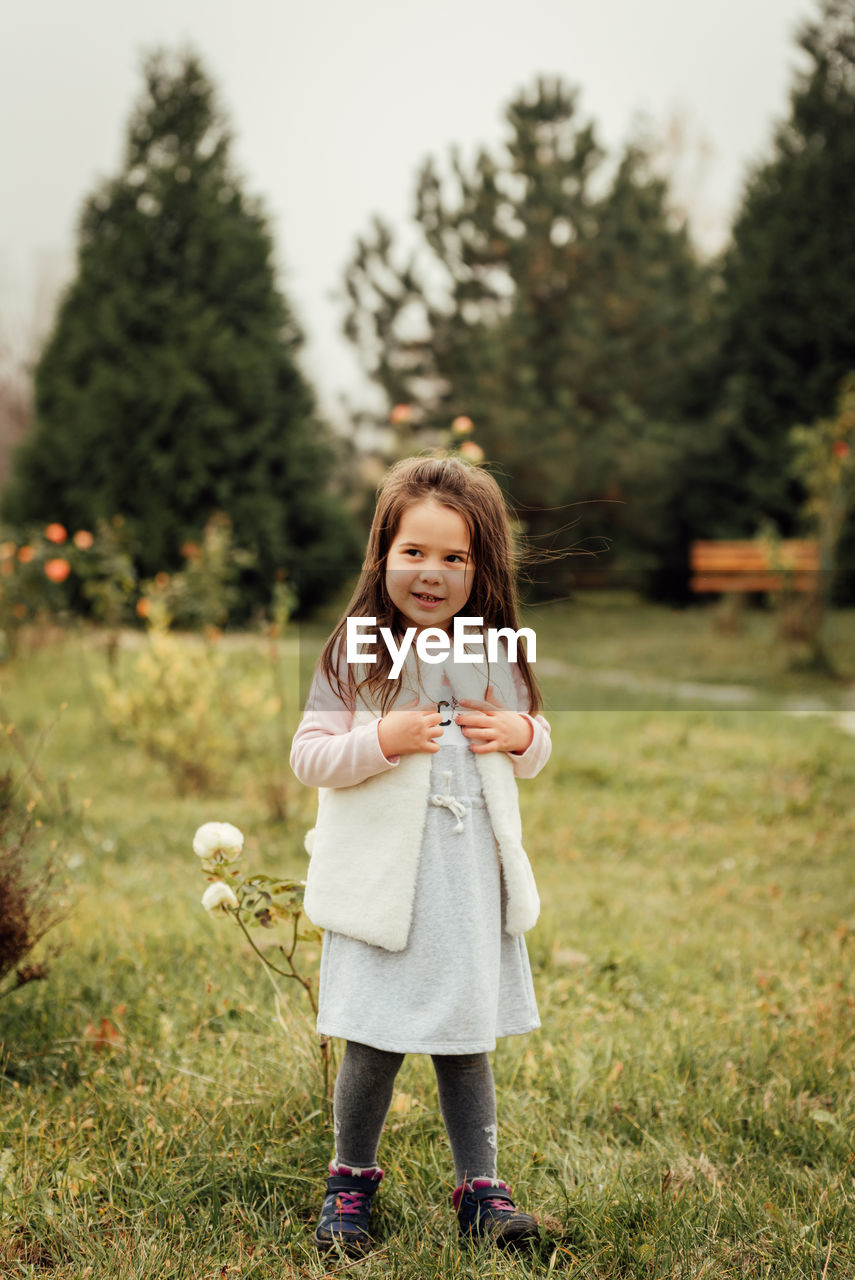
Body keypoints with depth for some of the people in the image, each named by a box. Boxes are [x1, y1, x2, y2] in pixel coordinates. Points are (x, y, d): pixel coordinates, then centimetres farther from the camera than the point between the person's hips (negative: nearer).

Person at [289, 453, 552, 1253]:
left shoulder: (496, 655, 5)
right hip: (384, 878, -3)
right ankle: (351, 1179, 25)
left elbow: (535, 747, 16)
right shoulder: (355, 654, -5)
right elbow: (309, 757, -6)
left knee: (467, 1043, 11)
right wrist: (383, 740, -21)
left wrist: (519, 735, -7)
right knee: (373, 1046, 4)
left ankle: (480, 1188, 23)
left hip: (471, 881, 3)